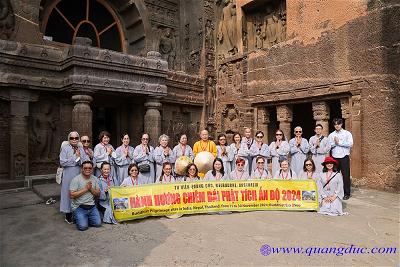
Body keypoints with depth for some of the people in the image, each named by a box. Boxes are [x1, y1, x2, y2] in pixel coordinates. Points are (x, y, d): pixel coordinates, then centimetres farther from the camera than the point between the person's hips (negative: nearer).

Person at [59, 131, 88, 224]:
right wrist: (75, 158, -10)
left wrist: (79, 157, -15)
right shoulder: (65, 148, 0)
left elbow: (87, 161, 2)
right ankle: (68, 215, 16)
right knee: (69, 193, 3)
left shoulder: (81, 149, 12)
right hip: (68, 175, -4)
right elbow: (62, 162, -13)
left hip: (80, 175, 4)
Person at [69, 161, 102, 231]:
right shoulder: (76, 179, -8)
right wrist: (86, 189, -17)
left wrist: (91, 189, -13)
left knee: (98, 224, -10)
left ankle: (86, 218, 18)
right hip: (79, 207, -4)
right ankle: (77, 218, 15)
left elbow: (98, 194, 5)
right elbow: (72, 195, -16)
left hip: (91, 206, 4)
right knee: (83, 226, -17)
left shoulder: (95, 179, 6)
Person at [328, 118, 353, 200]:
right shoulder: (331, 135, 11)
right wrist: (335, 143, -14)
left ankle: (347, 193, 10)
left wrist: (339, 142, -12)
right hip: (335, 157, 3)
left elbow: (350, 144, -10)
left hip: (344, 157, -3)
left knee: (346, 175, 0)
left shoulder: (347, 133, 3)